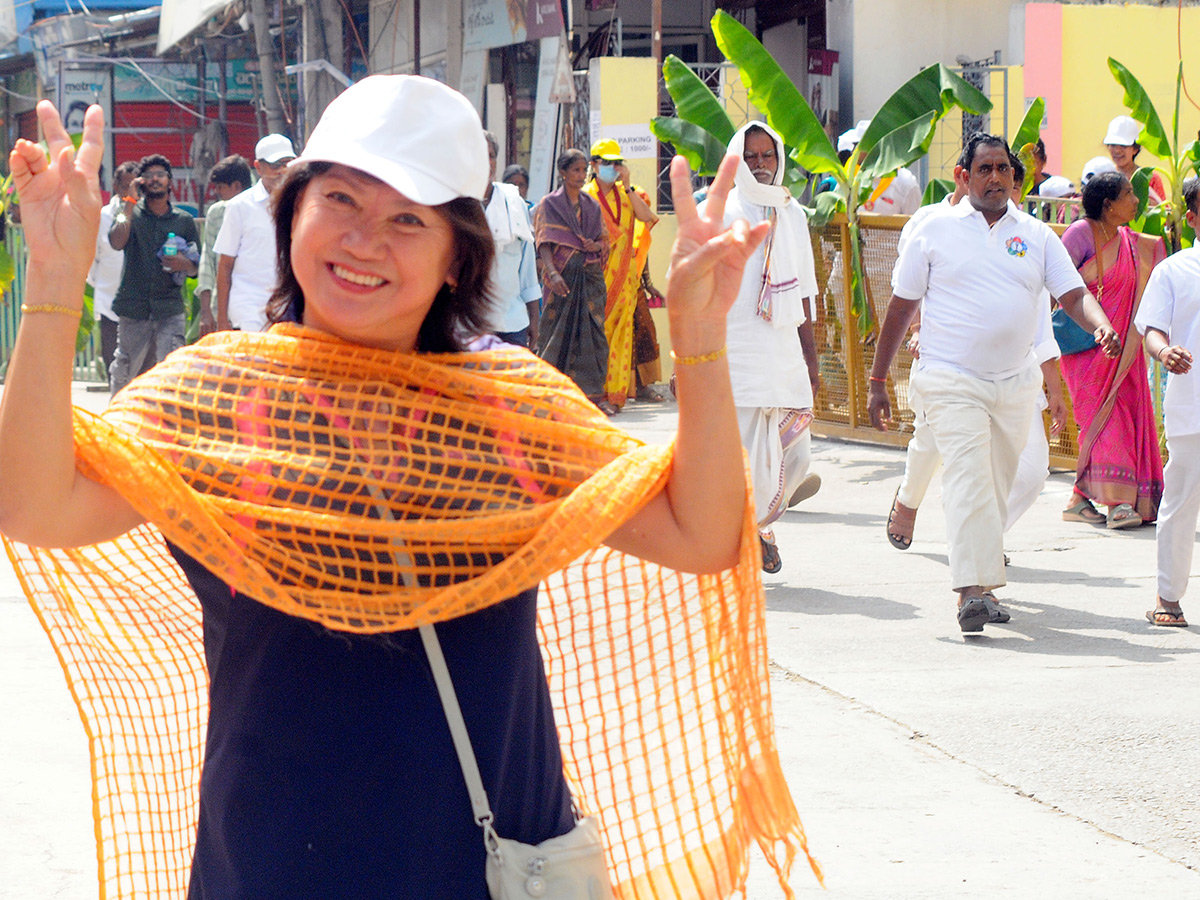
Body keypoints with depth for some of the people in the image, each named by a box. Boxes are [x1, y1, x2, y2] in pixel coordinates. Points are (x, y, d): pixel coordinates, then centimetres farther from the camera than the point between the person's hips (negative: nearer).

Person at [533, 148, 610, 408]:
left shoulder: (592, 206, 15)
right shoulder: (549, 204, 1)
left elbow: (604, 240, 17)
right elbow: (544, 243, -8)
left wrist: (596, 246, -7)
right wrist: (552, 272, -25)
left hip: (590, 277, 4)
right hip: (562, 277, -4)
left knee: (592, 334, -1)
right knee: (559, 332, -5)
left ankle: (592, 397, 0)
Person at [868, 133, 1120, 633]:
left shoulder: (1036, 235, 9)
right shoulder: (935, 231, 3)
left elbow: (1073, 295, 2)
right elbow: (901, 307, 6)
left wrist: (1102, 327, -21)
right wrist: (877, 381, 4)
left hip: (1015, 382, 4)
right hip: (952, 380, -4)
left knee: (999, 487, 10)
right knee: (968, 477, -19)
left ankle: (983, 584, 24)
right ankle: (970, 590, -26)